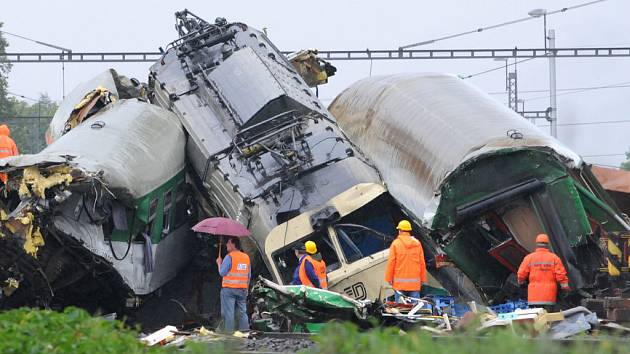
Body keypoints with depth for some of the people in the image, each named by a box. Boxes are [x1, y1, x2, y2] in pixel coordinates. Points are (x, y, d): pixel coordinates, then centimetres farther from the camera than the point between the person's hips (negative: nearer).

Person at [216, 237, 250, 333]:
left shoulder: (229, 257, -11)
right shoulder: (246, 257, 11)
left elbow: (222, 272, -11)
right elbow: (249, 275, 15)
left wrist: (219, 263, 5)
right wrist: (246, 287, 22)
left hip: (229, 288, -6)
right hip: (242, 289, 6)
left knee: (228, 312, -4)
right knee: (242, 312, 10)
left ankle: (228, 331, -7)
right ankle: (244, 330, 7)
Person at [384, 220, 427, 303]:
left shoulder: (396, 243, -3)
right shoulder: (417, 243, 5)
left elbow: (391, 262, -4)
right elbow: (422, 263, 7)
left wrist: (389, 278, 3)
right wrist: (423, 279, 15)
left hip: (400, 282, -2)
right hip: (415, 282, 2)